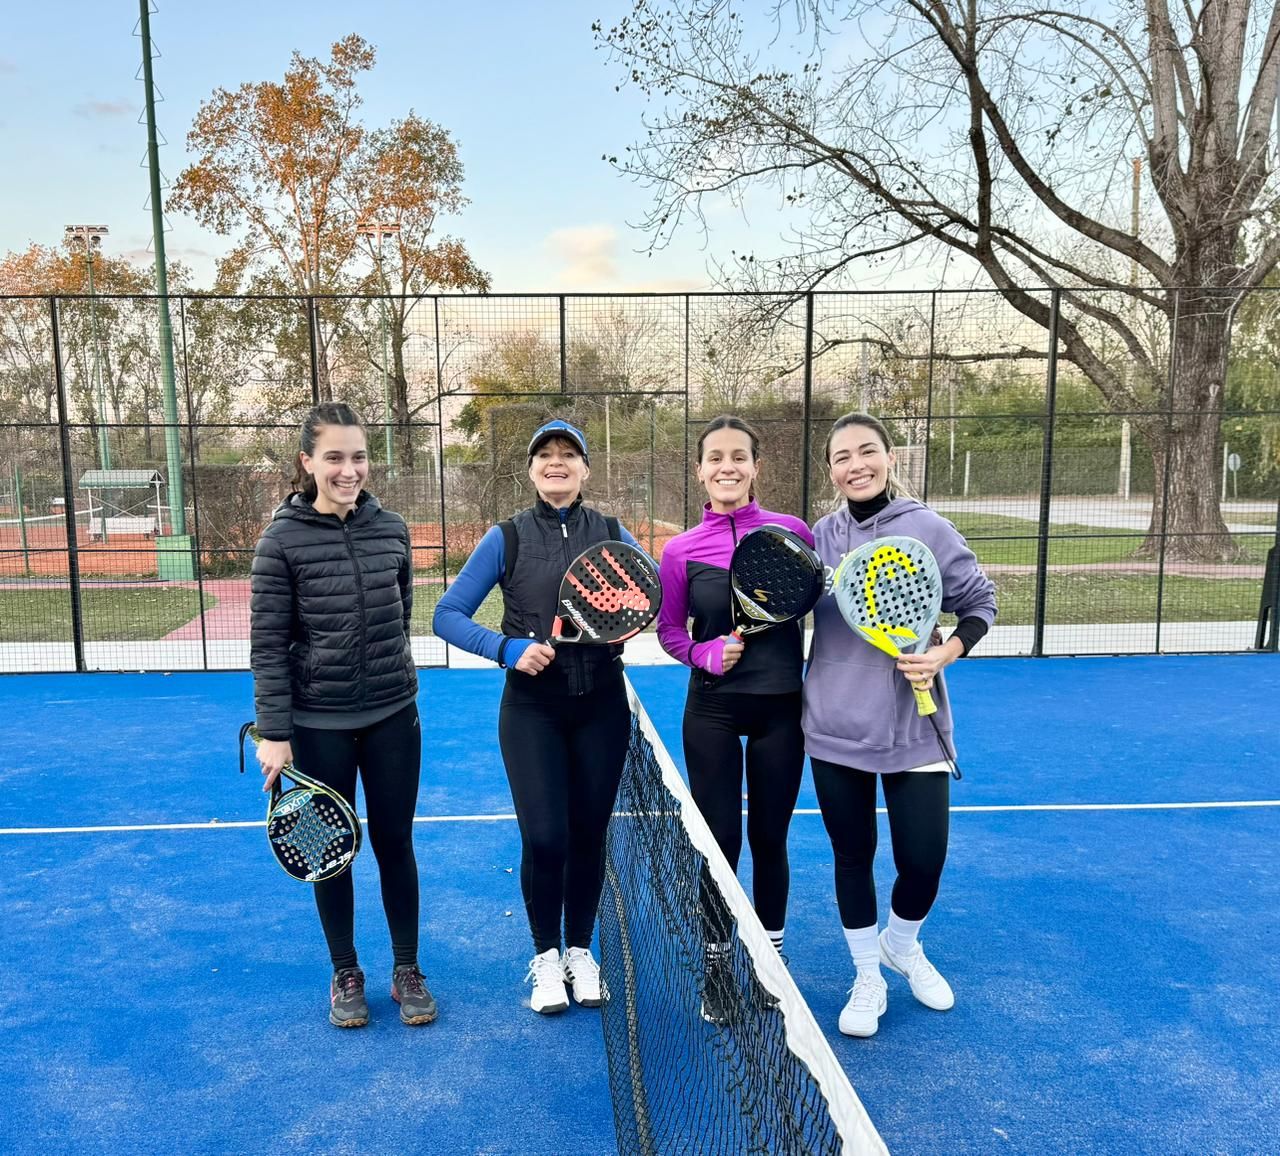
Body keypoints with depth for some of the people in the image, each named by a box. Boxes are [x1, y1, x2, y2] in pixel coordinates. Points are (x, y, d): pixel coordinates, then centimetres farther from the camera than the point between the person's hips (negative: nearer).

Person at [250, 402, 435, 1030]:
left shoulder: (391, 528, 0)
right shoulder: (283, 539, -10)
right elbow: (267, 644, -10)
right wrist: (273, 733, -13)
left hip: (393, 717, 2)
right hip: (318, 724, -2)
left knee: (395, 843, 11)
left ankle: (406, 969, 29)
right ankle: (345, 973, 31)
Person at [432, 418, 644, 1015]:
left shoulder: (612, 534, 3)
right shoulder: (507, 538, -3)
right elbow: (448, 615, -4)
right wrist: (508, 648, -19)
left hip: (601, 704, 2)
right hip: (532, 706, -2)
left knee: (589, 834, 9)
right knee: (544, 837, -6)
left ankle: (580, 953, 31)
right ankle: (546, 956, 20)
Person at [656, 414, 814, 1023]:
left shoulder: (791, 531, -5)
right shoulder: (681, 551, -5)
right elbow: (669, 631, 4)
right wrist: (704, 653, -14)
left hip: (781, 706, 1)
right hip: (712, 711, 0)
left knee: (769, 839, 12)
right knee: (718, 841, 7)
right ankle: (716, 965, 27)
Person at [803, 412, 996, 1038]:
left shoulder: (927, 528, -7)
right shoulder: (820, 536, 1)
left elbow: (980, 601, 1)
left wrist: (946, 652, -14)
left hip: (913, 727, -2)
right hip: (835, 727, 2)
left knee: (923, 860, 3)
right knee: (852, 856, 11)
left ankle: (902, 945, 37)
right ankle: (868, 981, 33)